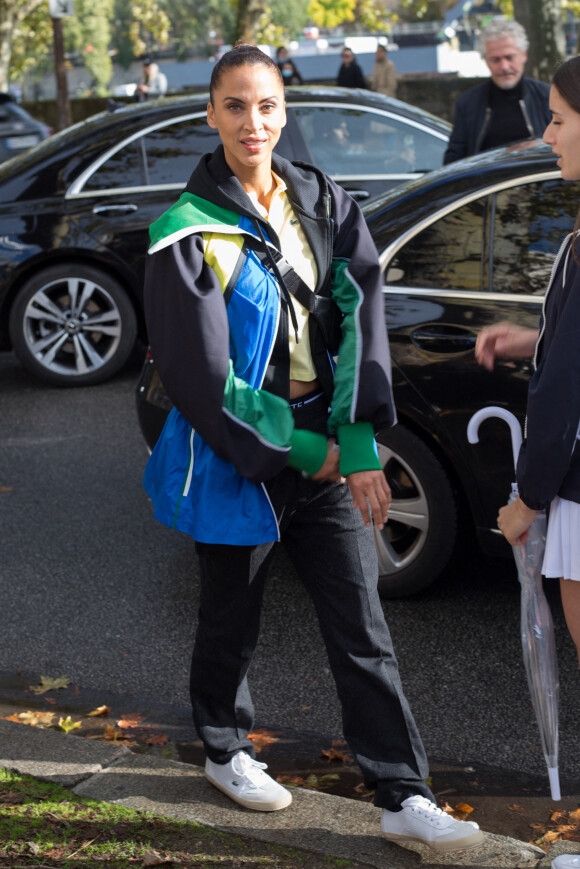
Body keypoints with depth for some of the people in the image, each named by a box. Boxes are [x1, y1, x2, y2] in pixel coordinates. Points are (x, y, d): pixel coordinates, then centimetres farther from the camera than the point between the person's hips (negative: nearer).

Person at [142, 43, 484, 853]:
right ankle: (225, 751, 40)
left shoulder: (325, 206, 3)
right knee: (232, 622, 15)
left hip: (328, 454, 4)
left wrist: (359, 450, -15)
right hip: (237, 460, -3)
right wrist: (306, 451, -12)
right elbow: (207, 379, -13)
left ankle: (404, 798, 13)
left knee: (362, 628, 5)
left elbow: (359, 324, -4)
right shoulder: (189, 233, -11)